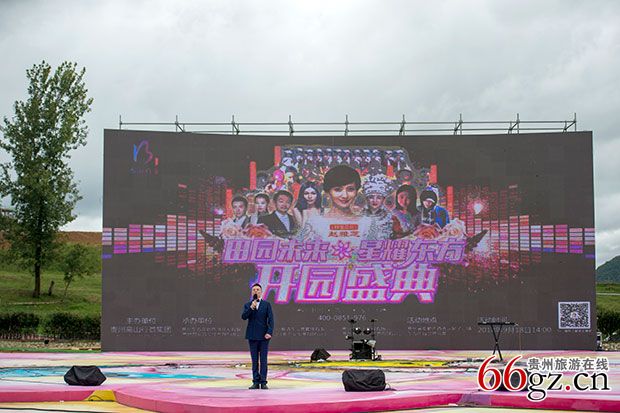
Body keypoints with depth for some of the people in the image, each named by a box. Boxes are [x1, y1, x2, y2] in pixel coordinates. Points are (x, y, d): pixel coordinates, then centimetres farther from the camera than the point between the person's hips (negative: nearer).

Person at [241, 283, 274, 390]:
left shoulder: (266, 304, 5)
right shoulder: (247, 305, 10)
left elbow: (270, 319, 0)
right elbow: (243, 317, -5)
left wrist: (269, 332, -12)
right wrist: (251, 308, -17)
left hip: (263, 336, -2)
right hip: (252, 336, 2)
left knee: (263, 360, -3)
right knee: (254, 360, 4)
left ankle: (263, 382, -2)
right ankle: (256, 382, 7)